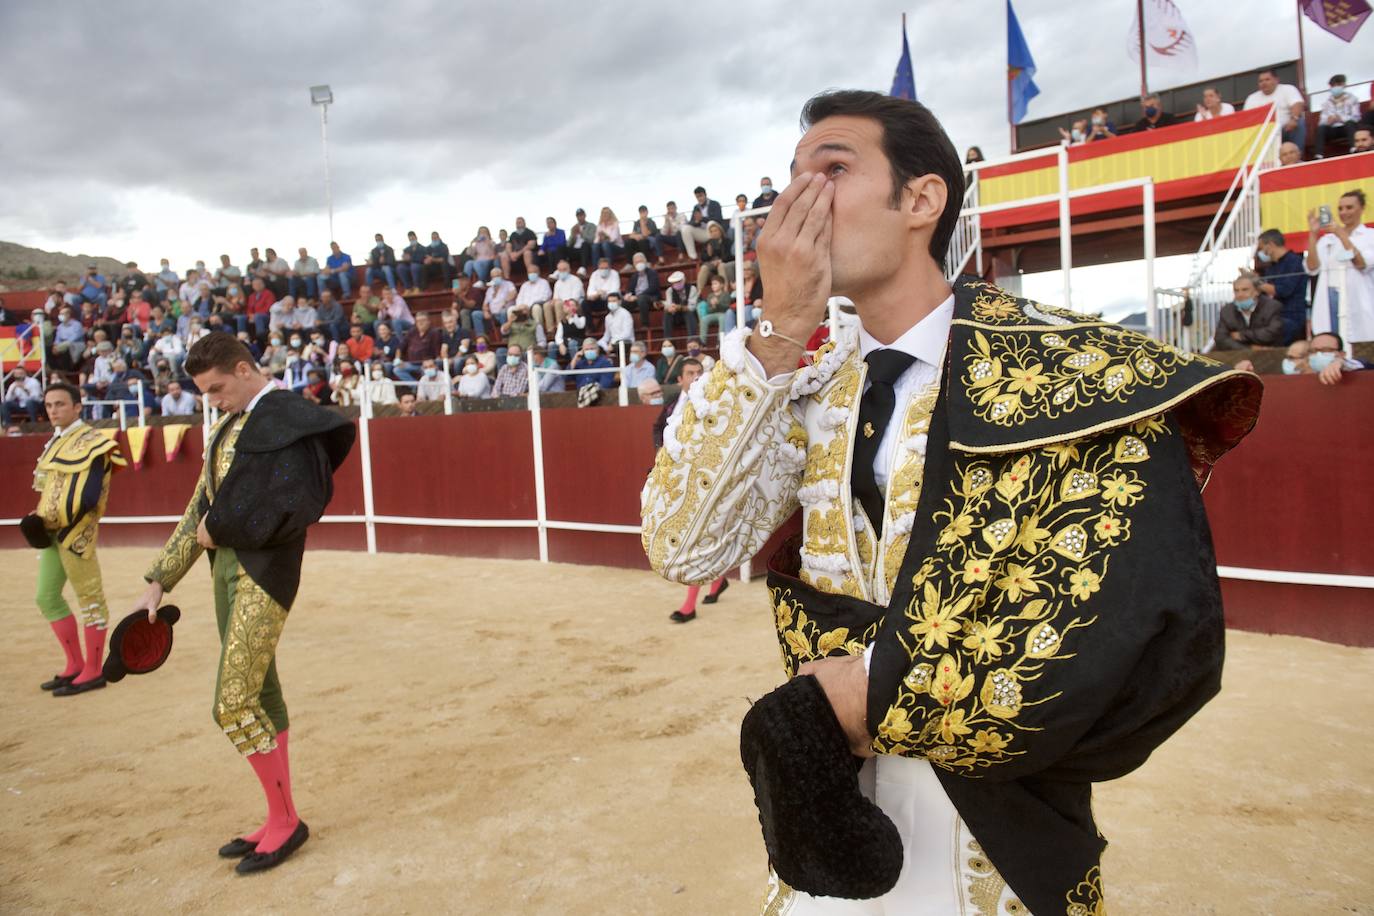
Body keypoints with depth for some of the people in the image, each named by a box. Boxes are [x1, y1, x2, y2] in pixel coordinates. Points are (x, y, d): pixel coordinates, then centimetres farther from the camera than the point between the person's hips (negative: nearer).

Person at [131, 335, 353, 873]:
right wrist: (159, 582, 14)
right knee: (259, 695, 13)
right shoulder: (229, 427, 15)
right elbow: (200, 509, 16)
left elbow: (293, 508, -22)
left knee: (233, 705, -8)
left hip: (264, 574, -8)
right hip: (226, 570, 8)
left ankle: (286, 820, 9)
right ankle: (278, 821, 24)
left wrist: (220, 530, -11)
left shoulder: (285, 420, -11)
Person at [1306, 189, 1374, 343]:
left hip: (1358, 302, -2)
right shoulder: (1327, 239, 15)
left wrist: (1342, 235, -13)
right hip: (1329, 302, 3)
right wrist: (1313, 233, -3)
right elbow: (1312, 269, 2)